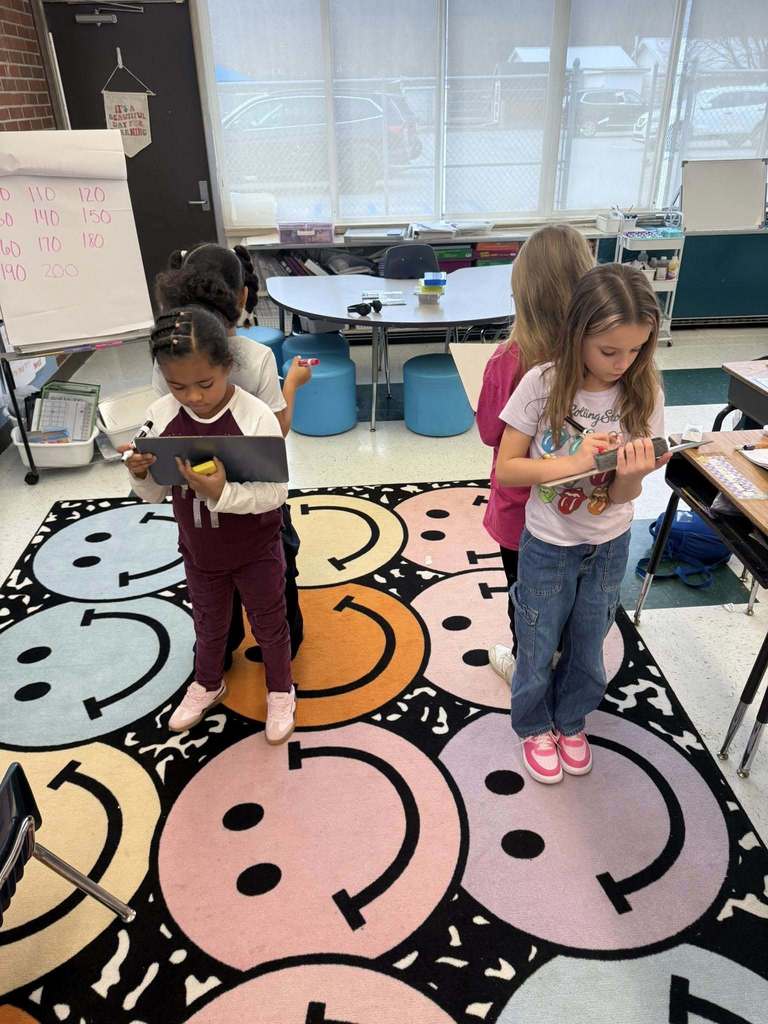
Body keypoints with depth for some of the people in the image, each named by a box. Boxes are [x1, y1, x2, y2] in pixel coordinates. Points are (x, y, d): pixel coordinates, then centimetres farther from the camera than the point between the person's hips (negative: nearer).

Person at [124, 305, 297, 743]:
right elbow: (156, 494, -4)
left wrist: (223, 492, -39)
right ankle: (208, 683, 55)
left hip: (256, 552, -3)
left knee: (269, 624, 20)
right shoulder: (161, 417, -14)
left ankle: (280, 690, 45)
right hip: (199, 553, 4)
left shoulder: (256, 417, -27)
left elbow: (276, 493, -25)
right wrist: (141, 475, -26)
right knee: (209, 625, 27)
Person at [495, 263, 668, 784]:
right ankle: (535, 725, 44)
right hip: (547, 545, -2)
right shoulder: (543, 385, -20)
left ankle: (571, 720, 50)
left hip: (609, 546, 3)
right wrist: (574, 462, -30)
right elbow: (505, 469, -16)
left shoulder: (643, 393, -14)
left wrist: (633, 474, -35)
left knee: (587, 648, 21)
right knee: (538, 648, 15)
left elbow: (623, 497, -11)